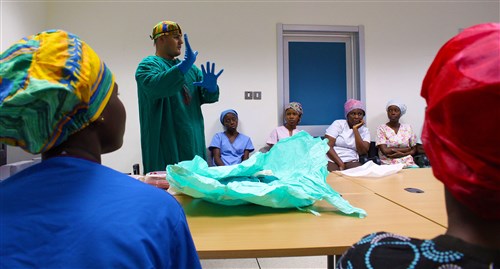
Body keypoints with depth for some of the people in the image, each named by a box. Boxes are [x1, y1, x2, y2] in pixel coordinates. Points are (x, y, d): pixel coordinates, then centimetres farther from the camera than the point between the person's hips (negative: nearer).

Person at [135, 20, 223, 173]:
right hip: (165, 143, -6)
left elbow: (208, 97, 10)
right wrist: (184, 65, -36)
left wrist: (210, 86, -13)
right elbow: (154, 86, -26)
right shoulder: (148, 64, -3)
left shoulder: (190, 68, 17)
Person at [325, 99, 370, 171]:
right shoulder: (338, 124, 3)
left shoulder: (365, 131, 12)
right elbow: (327, 146, -8)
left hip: (351, 162, 4)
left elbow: (363, 152, -5)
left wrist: (355, 129, -6)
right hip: (332, 160, -3)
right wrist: (341, 164, -18)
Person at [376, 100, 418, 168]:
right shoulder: (381, 128, 1)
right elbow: (385, 151, -11)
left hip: (408, 164, 3)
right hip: (389, 165, -2)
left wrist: (401, 154, -8)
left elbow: (414, 150, 11)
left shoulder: (408, 127, 11)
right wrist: (407, 149, -4)